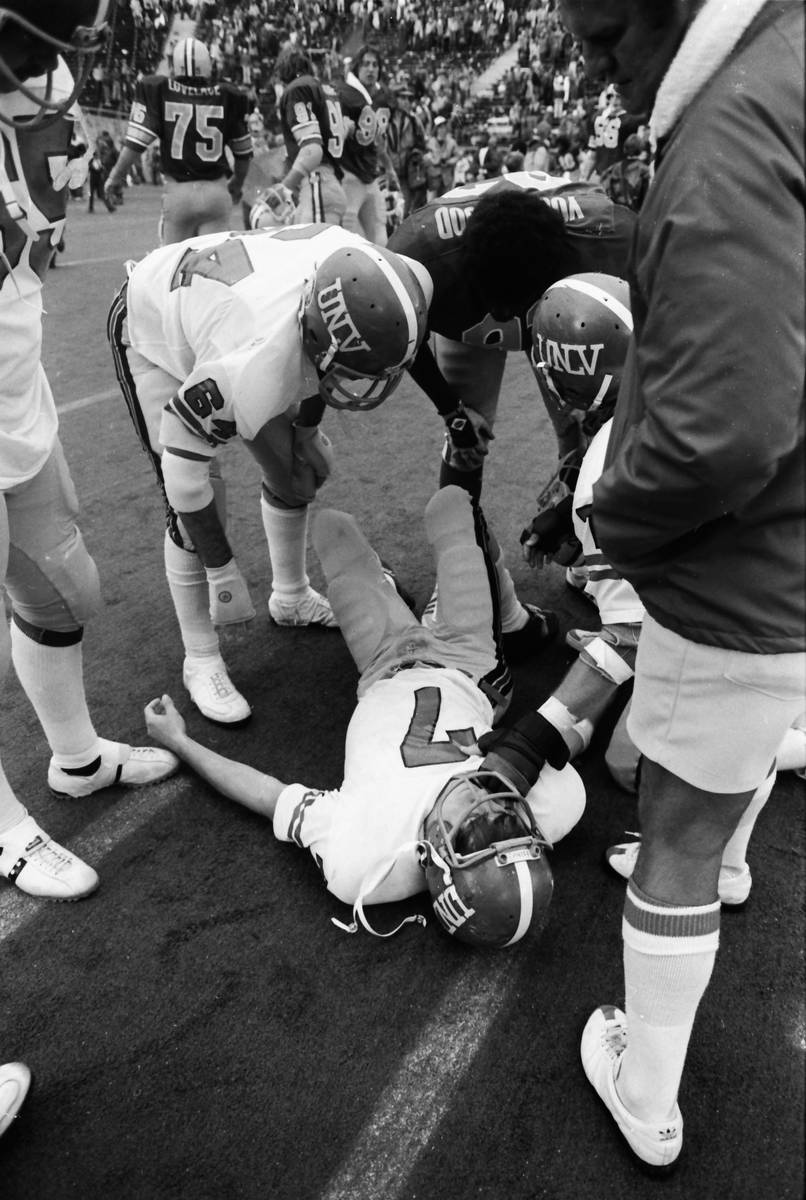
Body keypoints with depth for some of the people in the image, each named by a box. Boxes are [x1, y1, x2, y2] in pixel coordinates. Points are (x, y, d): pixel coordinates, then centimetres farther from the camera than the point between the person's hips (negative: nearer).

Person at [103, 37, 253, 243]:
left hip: (178, 192, 0)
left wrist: (117, 176, 8)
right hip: (217, 191, 1)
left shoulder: (158, 91, -2)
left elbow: (136, 142, -5)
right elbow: (242, 151, 11)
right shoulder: (227, 97, 2)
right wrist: (237, 184, 29)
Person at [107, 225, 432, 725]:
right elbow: (184, 465, -32)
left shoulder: (368, 280, -29)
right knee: (196, 506, -11)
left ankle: (291, 596, 32)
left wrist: (306, 428, -2)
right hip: (155, 331, -6)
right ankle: (201, 661, 7)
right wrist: (221, 567, -23)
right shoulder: (252, 366, -47)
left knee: (296, 467, 8)